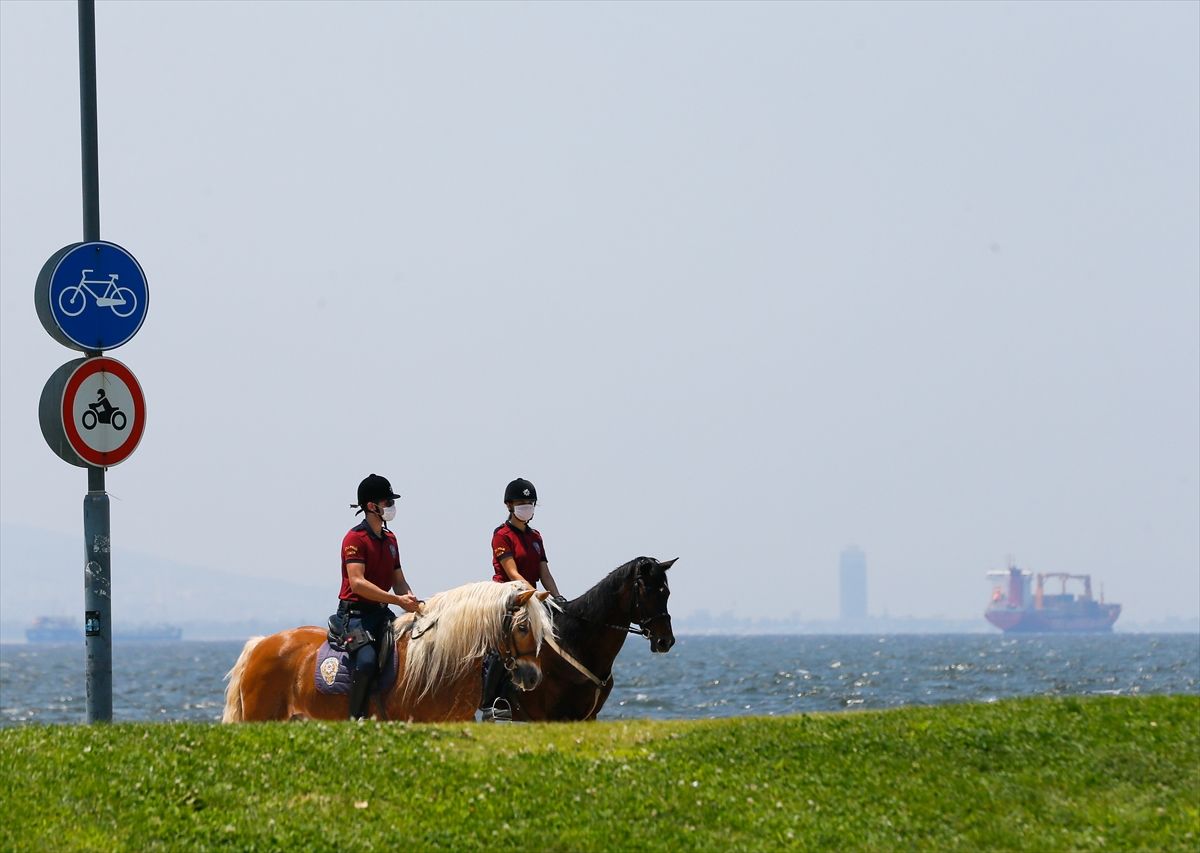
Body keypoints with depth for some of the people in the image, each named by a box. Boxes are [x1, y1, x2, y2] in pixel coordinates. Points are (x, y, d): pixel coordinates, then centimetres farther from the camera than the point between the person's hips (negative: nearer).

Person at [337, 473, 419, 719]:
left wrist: (411, 600, -7)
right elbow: (357, 583, -21)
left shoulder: (390, 539, 16)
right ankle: (355, 719, -23)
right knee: (366, 660, -31)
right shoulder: (355, 538, -10)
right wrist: (398, 600, -25)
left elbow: (398, 581, 17)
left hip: (382, 613, 8)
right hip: (356, 613, -8)